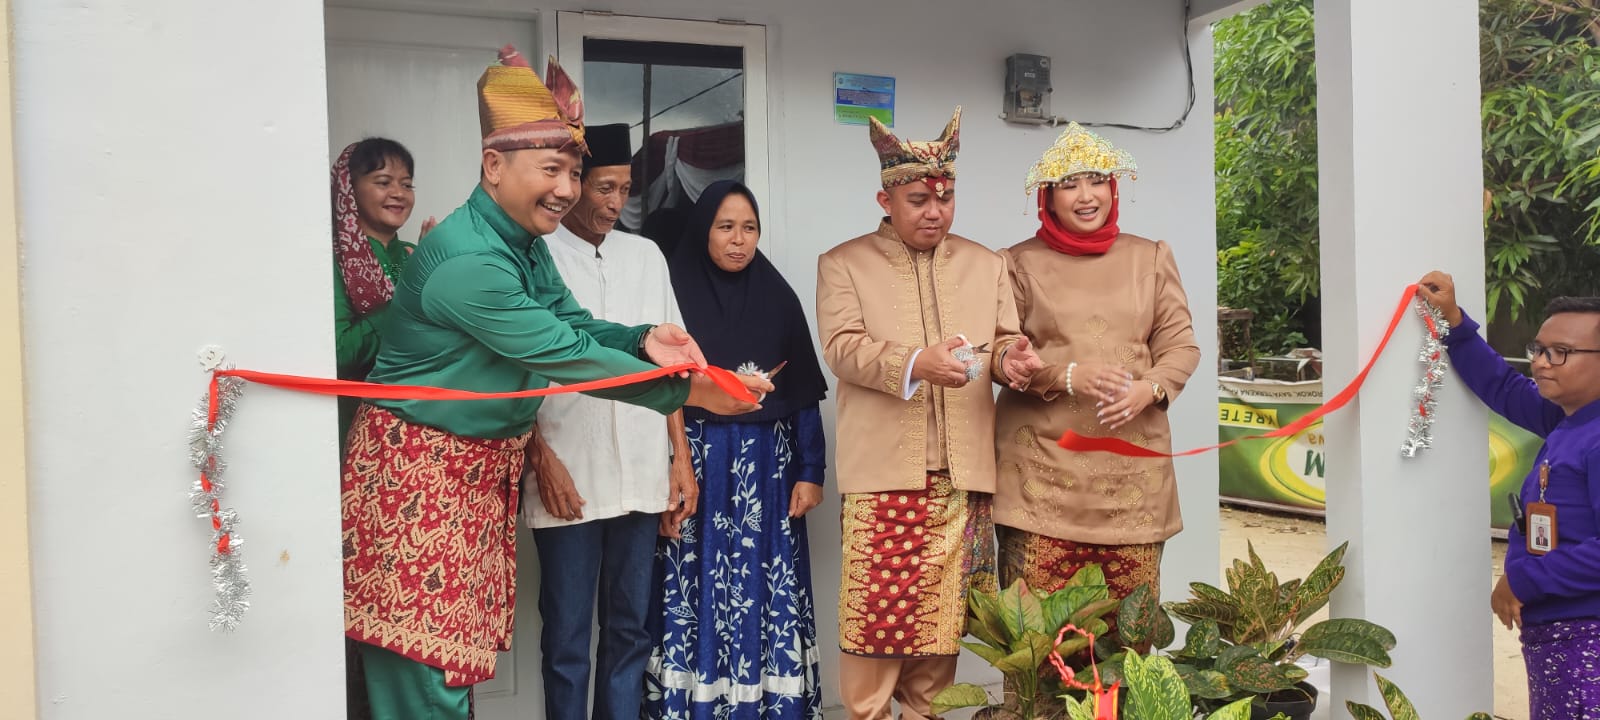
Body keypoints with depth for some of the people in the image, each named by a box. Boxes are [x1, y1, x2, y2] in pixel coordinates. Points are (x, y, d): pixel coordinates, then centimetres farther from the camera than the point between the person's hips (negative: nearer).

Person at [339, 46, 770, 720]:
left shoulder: (528, 245, 7)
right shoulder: (467, 259, -24)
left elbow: (574, 326, 8)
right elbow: (563, 354, -25)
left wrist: (641, 340, -14)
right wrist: (688, 391, -20)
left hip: (486, 465, 9)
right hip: (419, 468, -9)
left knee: (460, 642, 14)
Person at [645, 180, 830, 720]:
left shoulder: (778, 297, 7)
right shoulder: (676, 292, -2)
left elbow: (803, 393, 8)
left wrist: (810, 472, 3)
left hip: (766, 466, 2)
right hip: (696, 464, -2)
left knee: (763, 593, 4)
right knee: (697, 590, 1)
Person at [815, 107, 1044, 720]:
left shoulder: (985, 264, 16)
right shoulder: (843, 263, 5)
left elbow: (1004, 339, 14)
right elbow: (842, 347, -8)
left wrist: (1008, 357, -11)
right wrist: (916, 363, -24)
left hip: (962, 474, 3)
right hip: (882, 469, -3)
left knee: (943, 609, 7)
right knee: (876, 609, -3)